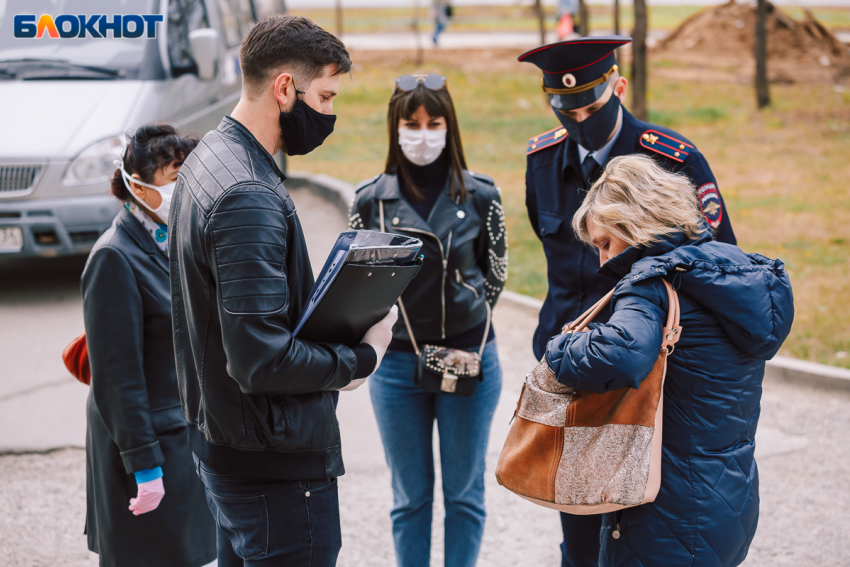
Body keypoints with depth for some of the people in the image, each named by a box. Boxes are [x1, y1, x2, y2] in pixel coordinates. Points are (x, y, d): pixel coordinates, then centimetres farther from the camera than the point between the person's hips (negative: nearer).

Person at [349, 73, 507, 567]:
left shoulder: (480, 195, -3)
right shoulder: (371, 199, -2)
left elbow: (495, 273, 9)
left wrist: (465, 320, 4)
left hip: (470, 359, 0)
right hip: (397, 361, 0)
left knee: (465, 492, 12)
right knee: (410, 497, 12)